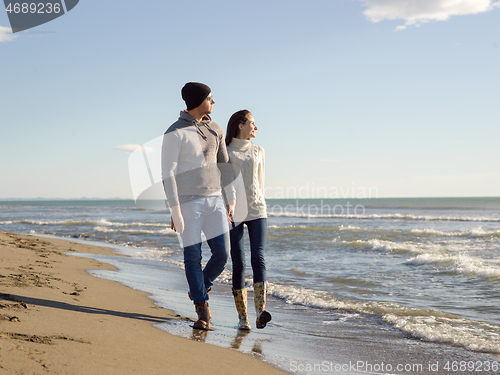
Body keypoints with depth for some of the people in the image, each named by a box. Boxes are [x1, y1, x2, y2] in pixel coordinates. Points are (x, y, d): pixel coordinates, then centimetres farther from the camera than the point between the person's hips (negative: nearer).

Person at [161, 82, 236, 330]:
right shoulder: (174, 133, -11)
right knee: (193, 257, -2)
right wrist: (175, 210, -17)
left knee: (222, 254, -1)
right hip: (187, 202, -5)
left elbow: (223, 166, 15)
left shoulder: (215, 130, 10)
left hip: (213, 201, 5)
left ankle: (199, 290, 27)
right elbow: (167, 174, -13)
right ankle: (203, 312, 9)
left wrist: (231, 201, 11)